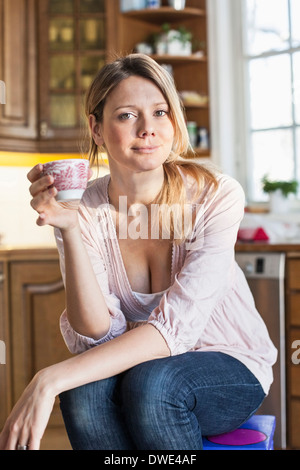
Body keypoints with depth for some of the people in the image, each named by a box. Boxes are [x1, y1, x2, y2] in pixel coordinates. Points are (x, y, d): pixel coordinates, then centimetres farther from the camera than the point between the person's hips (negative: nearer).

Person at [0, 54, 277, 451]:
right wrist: (70, 230, -30)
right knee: (85, 391, -30)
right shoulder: (85, 211, -10)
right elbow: (97, 335, -17)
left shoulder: (217, 196, -19)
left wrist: (51, 380, -35)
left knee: (149, 382, -33)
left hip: (232, 371, -2)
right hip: (140, 364, 2)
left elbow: (174, 327, -26)